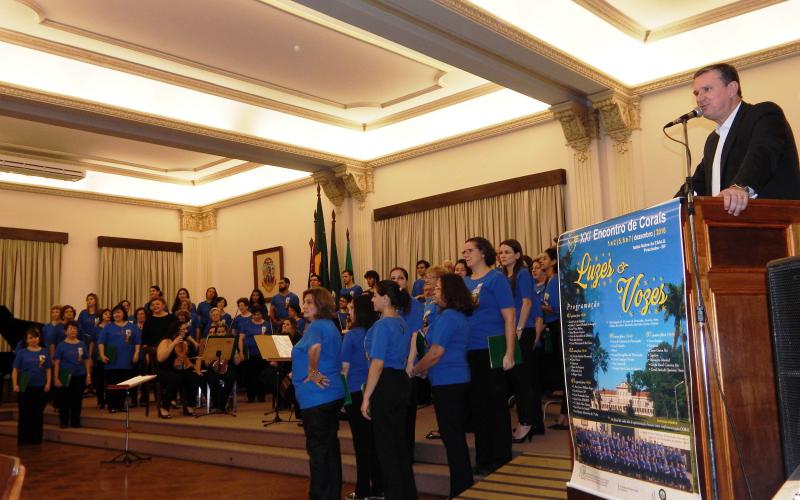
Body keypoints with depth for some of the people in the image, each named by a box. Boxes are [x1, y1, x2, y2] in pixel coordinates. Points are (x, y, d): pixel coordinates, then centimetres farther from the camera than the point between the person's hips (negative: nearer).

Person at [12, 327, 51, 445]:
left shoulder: (44, 352, 5)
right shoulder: (21, 353, 2)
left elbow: (48, 370, 6)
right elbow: (15, 370, 0)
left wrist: (48, 384, -3)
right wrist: (15, 384, -9)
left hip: (40, 388, 1)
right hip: (25, 388, -1)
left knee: (38, 415, 7)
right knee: (24, 415, 4)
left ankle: (36, 441, 16)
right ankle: (23, 441, 12)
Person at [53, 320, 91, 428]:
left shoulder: (82, 344, 6)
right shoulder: (62, 345, 0)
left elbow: (86, 360, 8)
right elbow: (56, 363, -3)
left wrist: (88, 375, 3)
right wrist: (56, 378, -9)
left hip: (79, 376, 2)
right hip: (65, 376, -2)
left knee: (77, 401, 7)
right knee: (64, 401, 4)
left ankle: (75, 422, 17)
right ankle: (63, 422, 16)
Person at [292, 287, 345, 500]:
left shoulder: (316, 326, -14)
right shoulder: (330, 326, 15)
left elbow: (314, 347, -37)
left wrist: (312, 372, -24)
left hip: (316, 396, -10)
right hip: (332, 393, 10)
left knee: (318, 449, 0)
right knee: (330, 446, 15)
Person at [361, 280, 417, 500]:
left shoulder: (382, 325, -16)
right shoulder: (403, 324, 11)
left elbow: (377, 364, -20)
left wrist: (366, 397, -17)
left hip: (386, 385, -9)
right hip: (402, 382, 9)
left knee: (385, 446, 2)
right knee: (400, 441, 17)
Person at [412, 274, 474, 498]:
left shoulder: (447, 316, -17)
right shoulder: (459, 316, 12)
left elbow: (436, 353, -20)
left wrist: (414, 371, -7)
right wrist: (423, 370, 17)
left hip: (446, 383, -10)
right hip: (459, 380, 10)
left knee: (451, 437, -1)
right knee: (457, 435, 17)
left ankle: (460, 490, 8)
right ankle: (465, 485, 27)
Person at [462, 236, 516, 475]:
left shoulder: (496, 278, -4)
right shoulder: (464, 282, 12)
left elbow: (509, 316, -8)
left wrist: (509, 353, -14)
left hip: (491, 350, -6)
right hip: (469, 352, 6)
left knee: (496, 405, 3)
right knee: (477, 405, 13)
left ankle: (501, 460, 16)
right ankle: (483, 460, 25)